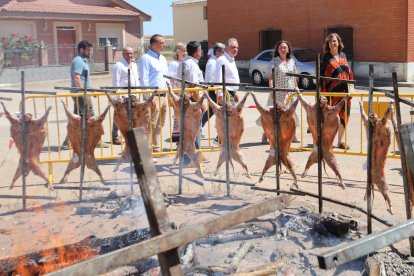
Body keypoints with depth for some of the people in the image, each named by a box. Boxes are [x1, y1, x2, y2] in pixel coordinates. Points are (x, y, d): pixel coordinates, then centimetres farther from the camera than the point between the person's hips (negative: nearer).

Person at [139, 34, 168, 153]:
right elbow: (144, 79, -13)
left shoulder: (162, 58, 19)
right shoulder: (146, 58, -7)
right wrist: (149, 97, -18)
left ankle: (156, 147, 19)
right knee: (151, 125, -9)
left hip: (163, 96, 8)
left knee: (159, 125, 11)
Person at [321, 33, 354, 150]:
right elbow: (321, 75, -5)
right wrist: (323, 90, -12)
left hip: (344, 90, 5)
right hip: (332, 91, -5)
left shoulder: (343, 55, 13)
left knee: (344, 115, 5)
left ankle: (341, 140, 12)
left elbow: (349, 72, 19)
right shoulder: (326, 58, -1)